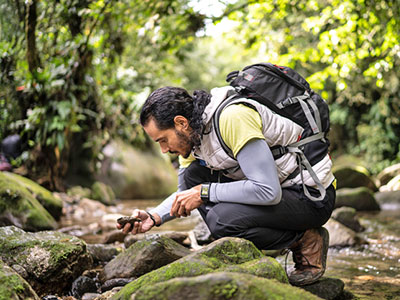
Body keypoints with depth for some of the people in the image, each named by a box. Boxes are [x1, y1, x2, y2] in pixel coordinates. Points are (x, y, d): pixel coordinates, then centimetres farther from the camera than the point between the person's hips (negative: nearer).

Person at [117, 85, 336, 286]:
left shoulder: (233, 118, -28)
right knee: (193, 175, -1)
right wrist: (154, 217, -5)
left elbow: (269, 192, -33)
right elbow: (186, 194, 14)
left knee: (222, 219, -28)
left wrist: (204, 193, -24)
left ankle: (307, 241, -5)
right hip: (274, 185, 9)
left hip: (313, 196, -9)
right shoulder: (192, 132, 1)